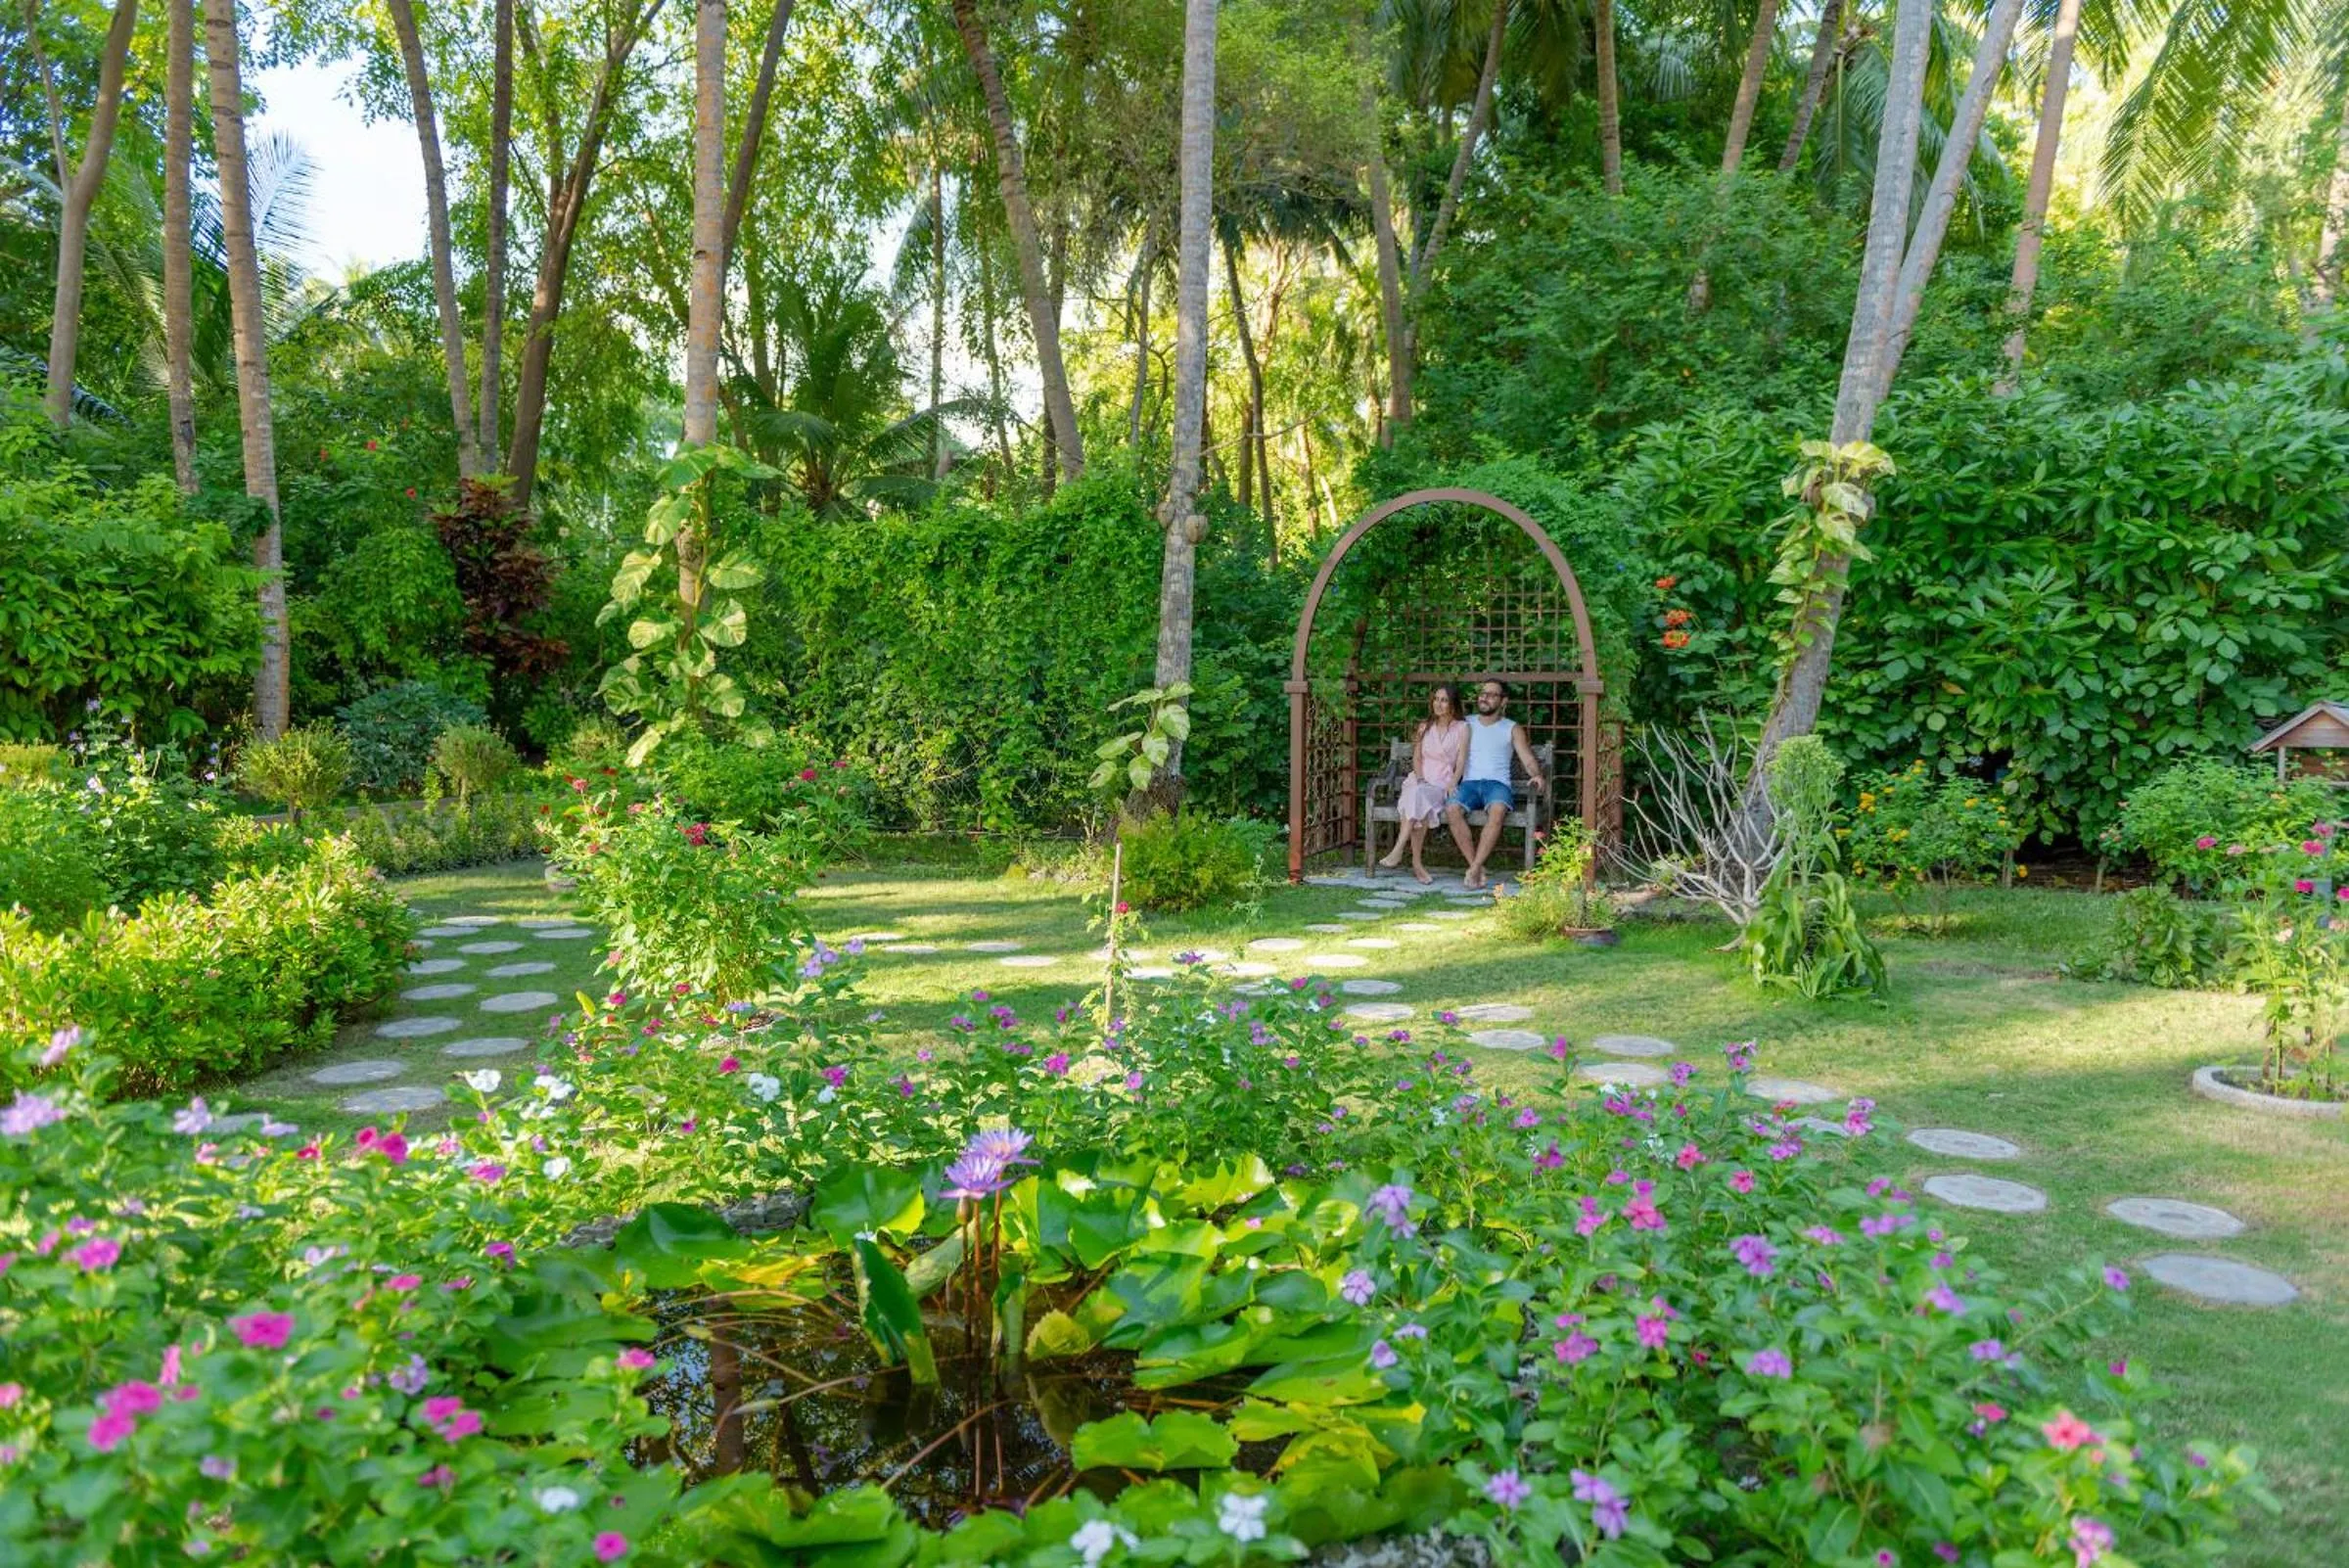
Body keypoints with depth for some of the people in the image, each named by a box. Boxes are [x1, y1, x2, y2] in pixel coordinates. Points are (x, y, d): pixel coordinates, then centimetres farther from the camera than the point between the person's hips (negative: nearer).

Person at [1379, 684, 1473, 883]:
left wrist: (1452, 785, -17)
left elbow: (1461, 762, -1)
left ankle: (1399, 850, -43)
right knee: (1417, 796, -35)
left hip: (1443, 784, -2)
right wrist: (1420, 779, -8)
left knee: (1419, 795, -37)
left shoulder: (1462, 728, 6)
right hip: (1420, 780, 2)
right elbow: (1417, 757, 11)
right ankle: (1416, 863, -39)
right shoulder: (1425, 726, 18)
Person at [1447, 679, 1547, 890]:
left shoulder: (1512, 728, 15)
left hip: (1497, 783, -1)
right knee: (1454, 809, -33)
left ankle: (1475, 868, -36)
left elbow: (1528, 759, 4)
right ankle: (1476, 866, -27)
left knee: (1498, 809, -37)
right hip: (1469, 783, 2)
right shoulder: (1466, 724, 20)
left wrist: (1537, 775, -18)